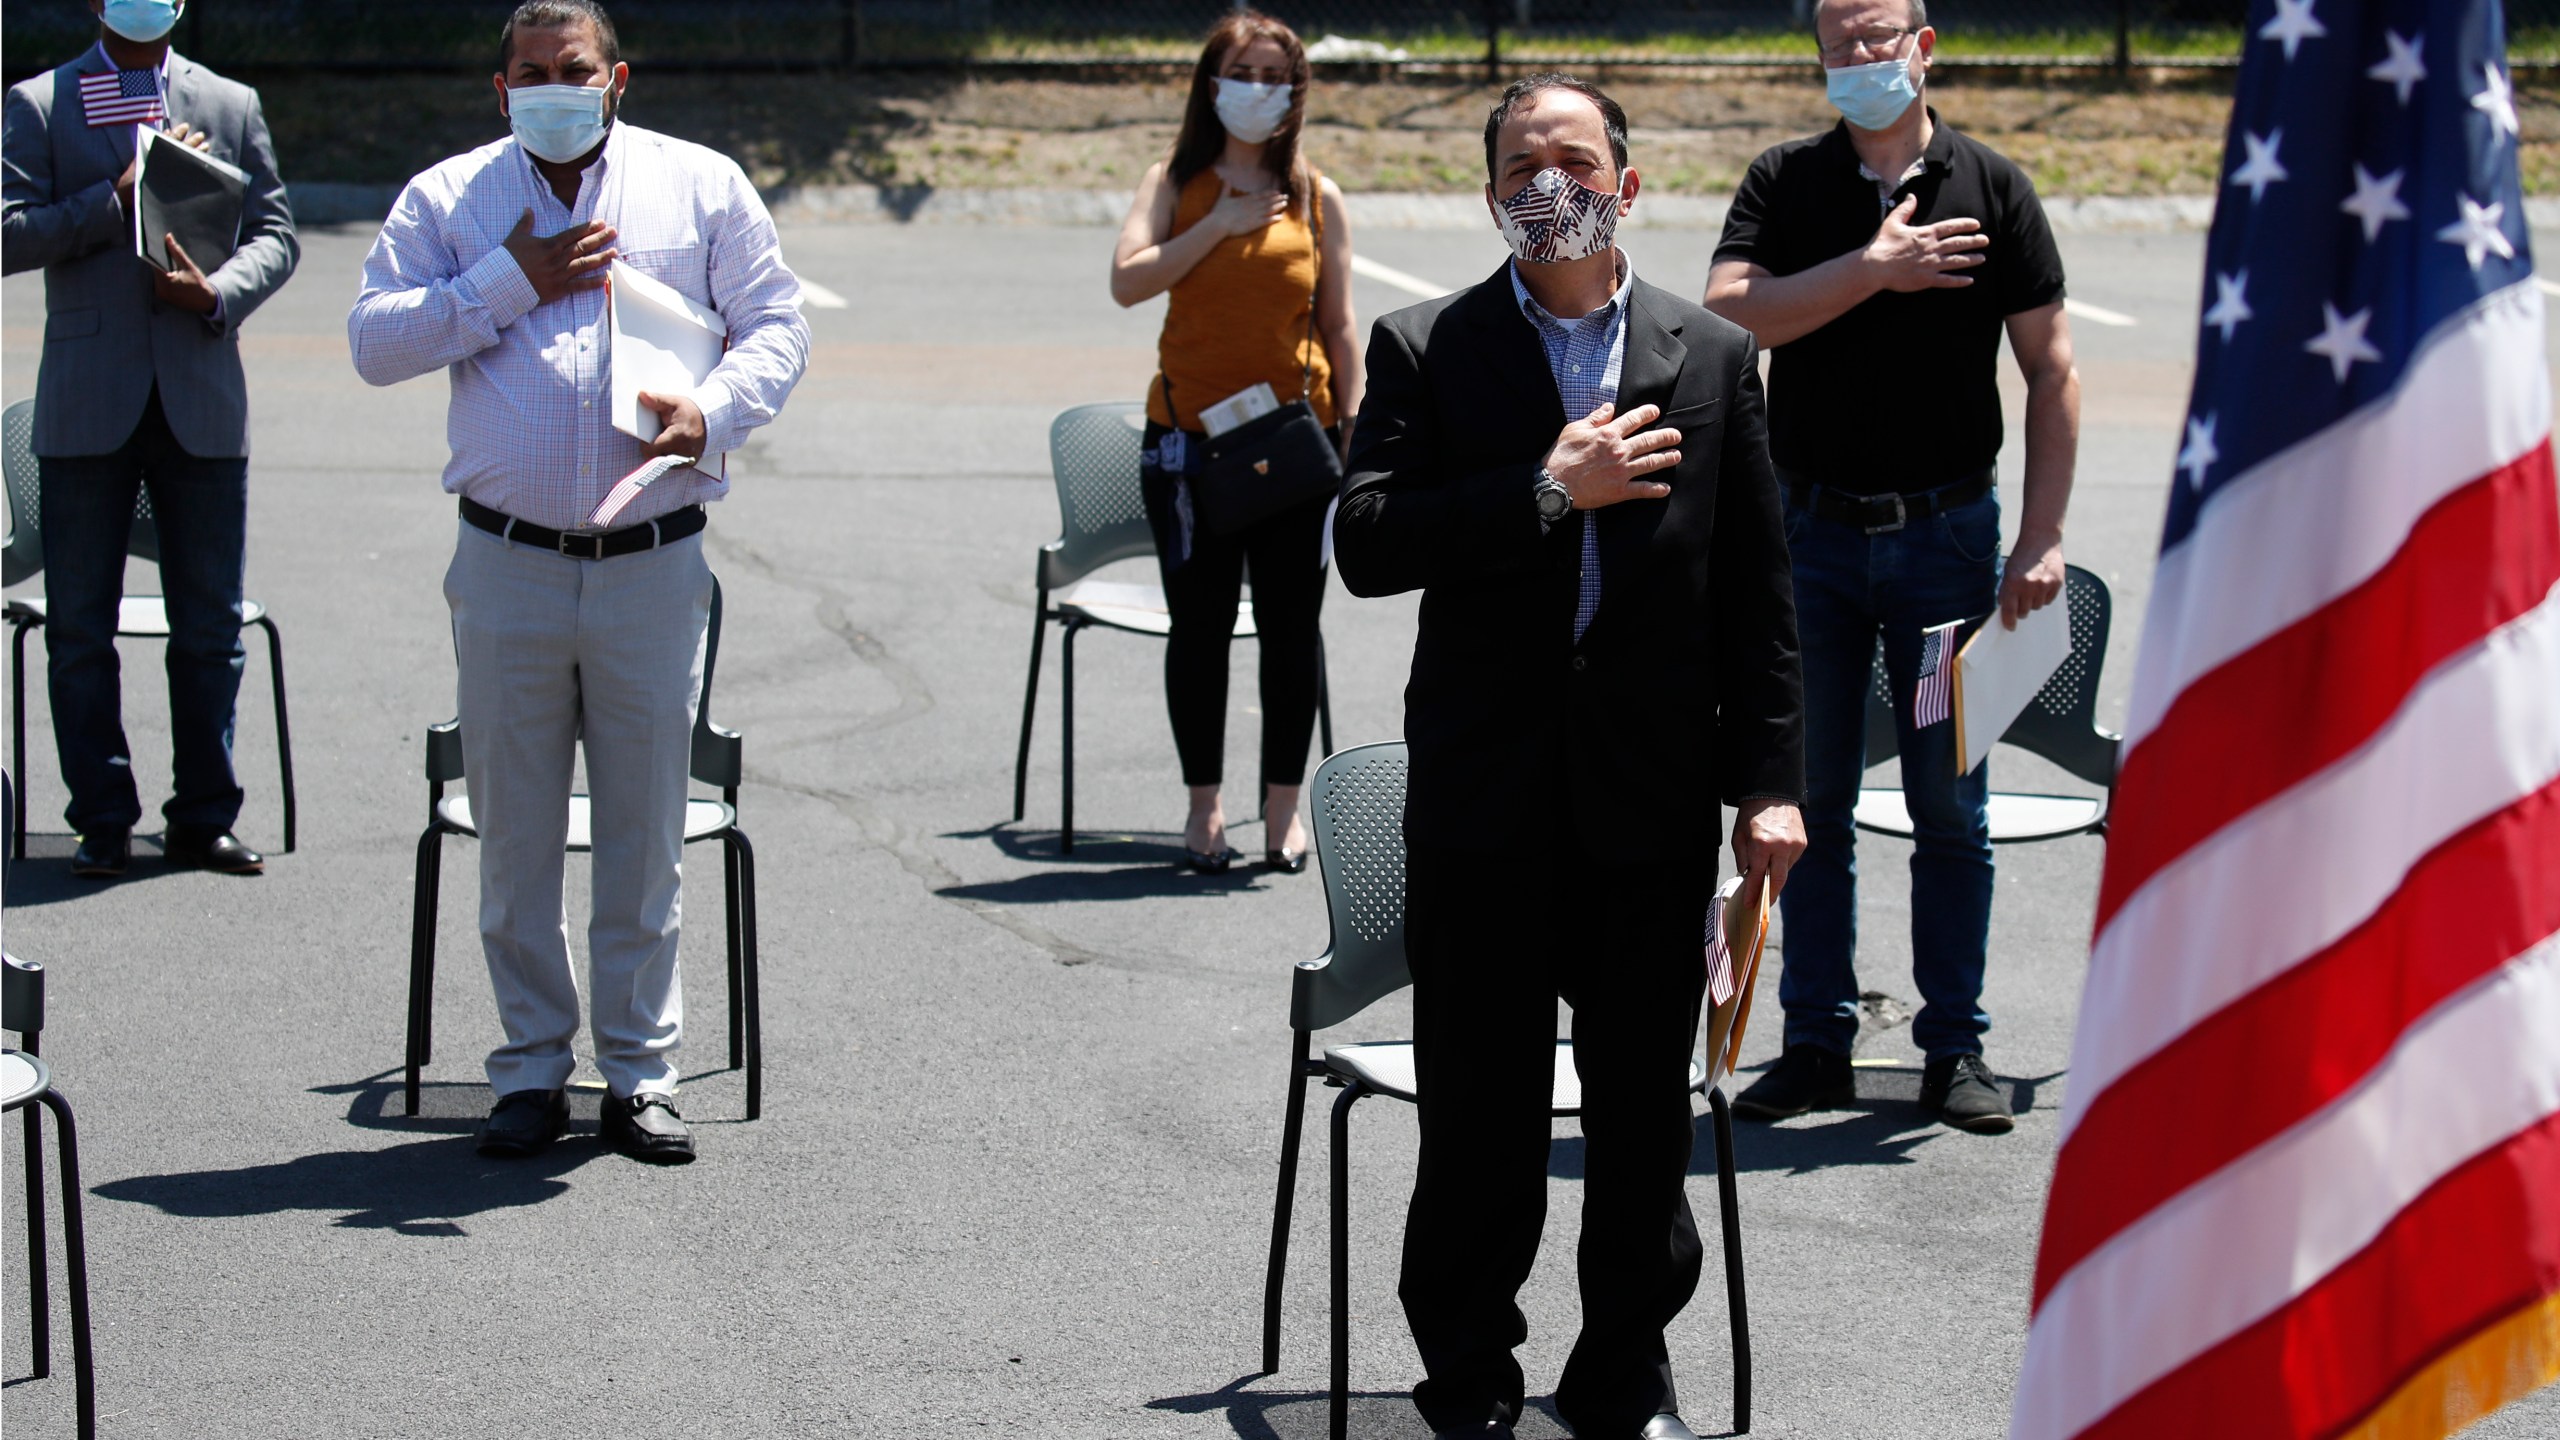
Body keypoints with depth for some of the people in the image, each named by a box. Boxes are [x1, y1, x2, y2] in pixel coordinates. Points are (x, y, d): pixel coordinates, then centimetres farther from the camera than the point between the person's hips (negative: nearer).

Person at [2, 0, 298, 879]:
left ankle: (203, 818, 13)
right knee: (80, 628, 2)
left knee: (211, 625, 4)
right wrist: (123, 195, -13)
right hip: (89, 407, -2)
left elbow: (276, 233, 9)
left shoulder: (233, 106, 13)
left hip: (202, 401, 2)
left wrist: (220, 292, -10)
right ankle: (103, 822, 10)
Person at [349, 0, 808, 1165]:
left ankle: (640, 1073, 14)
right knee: (516, 830, 5)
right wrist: (511, 283, -9)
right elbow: (373, 343, 0)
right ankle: (531, 1070, 15)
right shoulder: (448, 198, 7)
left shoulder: (701, 185, 7)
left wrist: (713, 412, -13)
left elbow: (778, 325, 6)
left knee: (647, 829, 4)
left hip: (654, 563, 0)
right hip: (508, 563, 0)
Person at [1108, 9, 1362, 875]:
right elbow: (1128, 281, -9)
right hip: (1189, 437, 0)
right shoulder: (1174, 184, 5)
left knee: (1290, 626, 4)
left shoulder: (1317, 199, 6)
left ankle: (1284, 804, 15)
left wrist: (1354, 434, 2)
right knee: (1199, 627, 4)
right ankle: (1203, 806, 15)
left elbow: (1339, 327, 7)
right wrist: (1220, 225, -12)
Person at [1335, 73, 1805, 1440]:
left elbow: (1756, 596, 6)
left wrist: (1768, 783, 1)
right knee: (1477, 1112, 5)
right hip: (1483, 794, -1)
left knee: (1644, 1109, 8)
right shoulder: (1423, 349, 3)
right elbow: (1367, 543, -10)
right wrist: (1549, 489, -15)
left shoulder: (1714, 360, 6)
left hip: (1651, 798, 1)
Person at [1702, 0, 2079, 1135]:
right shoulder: (1784, 183, 4)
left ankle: (1955, 1049, 12)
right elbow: (1727, 312, -12)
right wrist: (1871, 267, -19)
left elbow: (2053, 373, 1)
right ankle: (1818, 1043, 15)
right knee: (1811, 801, 6)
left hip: (1946, 532, -1)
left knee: (1951, 806, 3)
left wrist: (2042, 540, -6)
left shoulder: (1991, 188, 1)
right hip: (1812, 531, 1)